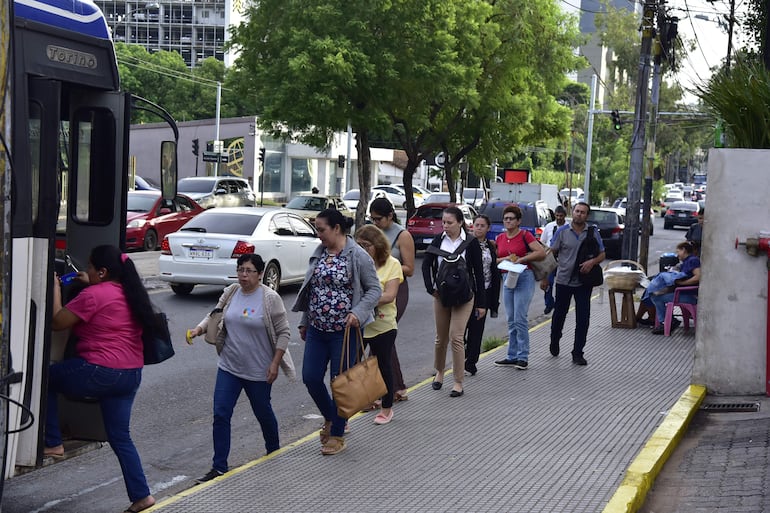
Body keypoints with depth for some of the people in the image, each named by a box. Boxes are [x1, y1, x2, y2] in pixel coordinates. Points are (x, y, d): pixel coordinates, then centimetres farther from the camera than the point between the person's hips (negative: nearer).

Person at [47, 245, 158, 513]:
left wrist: (55, 288, 4)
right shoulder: (130, 293, 13)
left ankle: (53, 443, 14)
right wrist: (90, 285, 24)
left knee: (45, 378, 15)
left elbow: (57, 322, -7)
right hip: (131, 374, 8)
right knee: (120, 437, 13)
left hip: (100, 371, -8)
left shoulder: (92, 295, -12)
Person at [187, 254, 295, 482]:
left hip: (259, 371, -4)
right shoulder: (230, 293, 2)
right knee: (220, 414, -4)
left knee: (263, 412, 14)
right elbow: (215, 316, 10)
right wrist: (199, 329, -10)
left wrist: (275, 363, -12)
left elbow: (283, 333, -9)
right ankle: (219, 467, 3)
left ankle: (273, 452, 41)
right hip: (229, 367, 4)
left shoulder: (270, 298, -12)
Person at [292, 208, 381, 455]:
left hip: (343, 331, -6)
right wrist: (305, 321, 17)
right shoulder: (319, 254, 8)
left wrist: (357, 313, -22)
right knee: (310, 377, 5)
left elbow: (375, 289, -9)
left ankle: (337, 435, 17)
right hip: (317, 330, 6)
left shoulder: (358, 256, -10)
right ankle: (330, 418, 30)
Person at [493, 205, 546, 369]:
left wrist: (521, 259, -15)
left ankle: (523, 357, -5)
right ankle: (512, 356, 14)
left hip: (524, 277, -6)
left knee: (520, 319, -10)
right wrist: (505, 259, -4)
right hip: (507, 279, 6)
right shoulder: (500, 238, 11)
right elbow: (495, 260, 16)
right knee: (511, 320, 9)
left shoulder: (525, 235, -5)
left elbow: (541, 253, -12)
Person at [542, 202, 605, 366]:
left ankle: (578, 353, 3)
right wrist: (545, 277, -1)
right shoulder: (562, 232, -1)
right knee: (559, 314, 13)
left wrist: (592, 261, -16)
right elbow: (551, 254, 2)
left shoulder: (593, 233, 2)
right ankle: (554, 342, 39)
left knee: (583, 318, -4)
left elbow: (602, 254, 7)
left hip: (584, 282, 0)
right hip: (563, 280, 0)